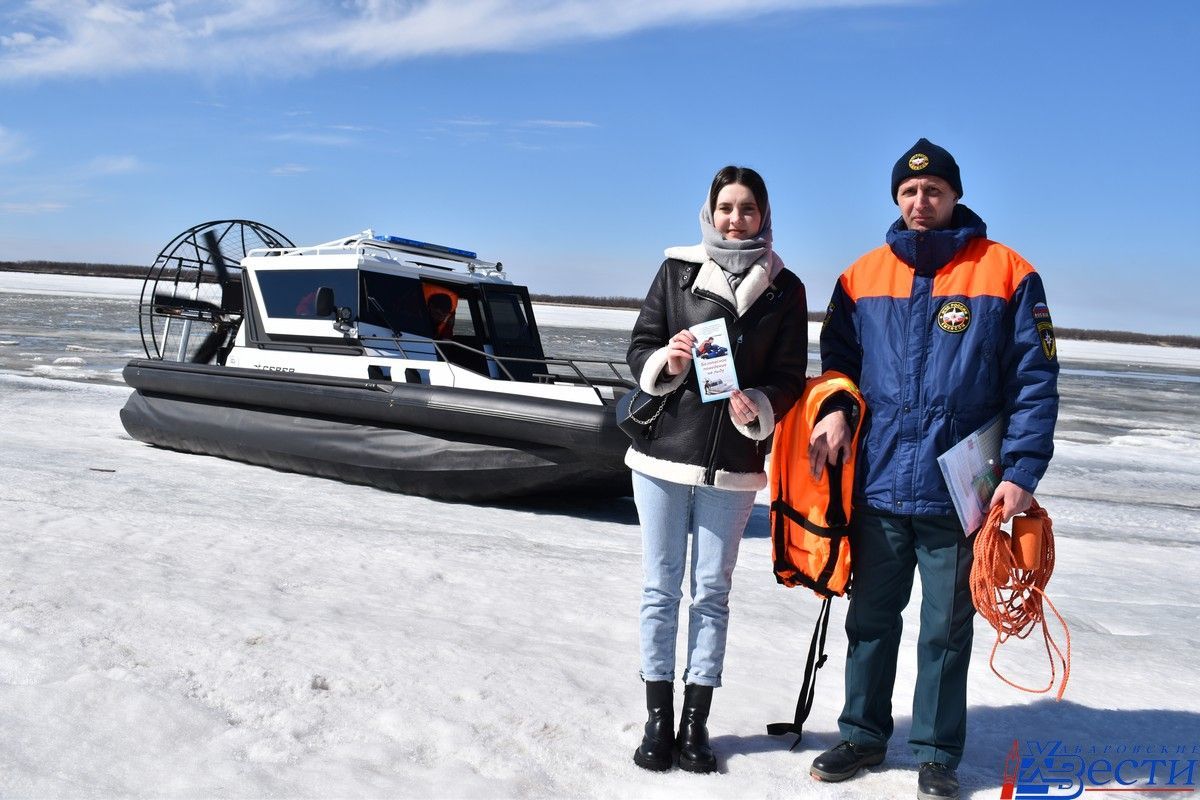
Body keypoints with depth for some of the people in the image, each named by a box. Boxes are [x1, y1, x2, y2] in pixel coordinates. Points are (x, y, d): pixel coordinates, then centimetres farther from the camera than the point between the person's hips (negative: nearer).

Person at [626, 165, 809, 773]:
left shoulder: (784, 287, 2)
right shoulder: (677, 270, 2)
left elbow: (790, 375, 1)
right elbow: (639, 346, 2)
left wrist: (757, 405, -18)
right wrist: (667, 363, -19)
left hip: (734, 460, 0)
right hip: (663, 450, 0)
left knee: (712, 590, 8)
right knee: (661, 587, 7)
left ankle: (696, 722, 19)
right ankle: (658, 718, 19)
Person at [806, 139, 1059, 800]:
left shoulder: (1008, 273, -3)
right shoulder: (863, 275, 6)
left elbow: (1035, 382, -4)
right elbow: (838, 357, 14)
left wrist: (1021, 472, -12)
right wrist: (835, 409, -6)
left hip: (960, 491, -2)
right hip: (879, 482, 3)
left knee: (946, 630, 11)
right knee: (870, 619, 15)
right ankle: (863, 734, 33)